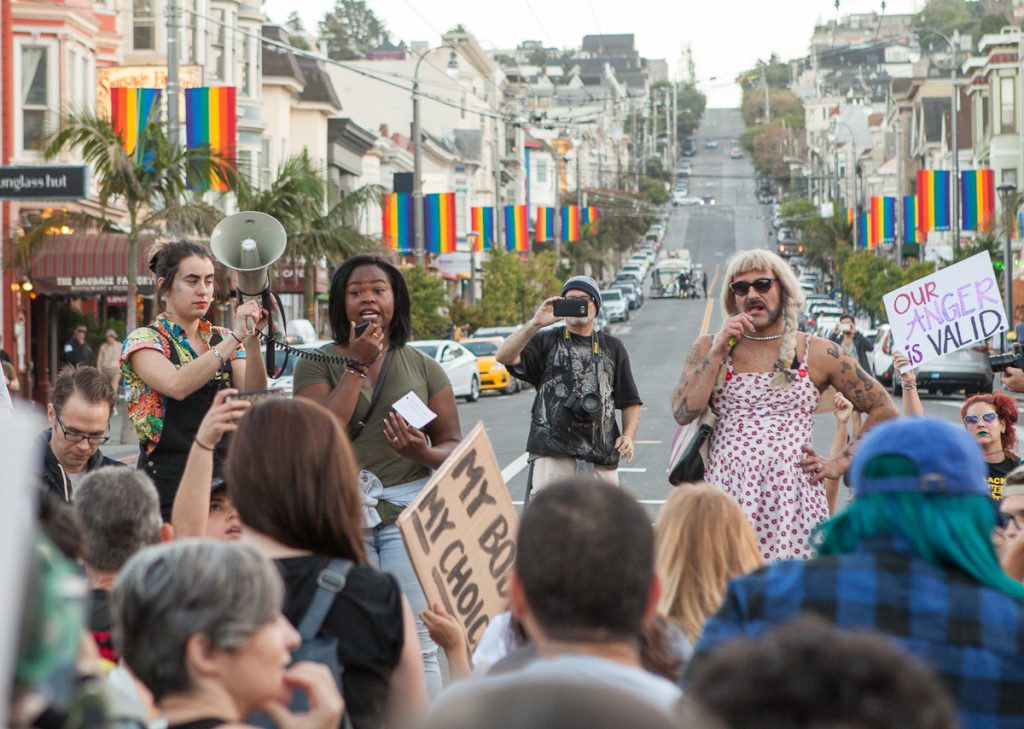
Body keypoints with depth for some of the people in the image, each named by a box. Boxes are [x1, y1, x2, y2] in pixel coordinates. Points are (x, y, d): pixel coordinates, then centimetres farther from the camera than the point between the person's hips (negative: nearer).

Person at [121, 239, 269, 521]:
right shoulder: (144, 340, -2)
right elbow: (177, 385, -23)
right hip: (168, 480, -4)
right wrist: (235, 337, -24)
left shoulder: (222, 339, 13)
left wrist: (252, 339, -18)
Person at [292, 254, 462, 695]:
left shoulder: (422, 367, 12)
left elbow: (453, 444, 9)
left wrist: (425, 454, -14)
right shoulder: (317, 363, 7)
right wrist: (357, 366, -7)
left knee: (416, 643, -6)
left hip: (409, 509, 1)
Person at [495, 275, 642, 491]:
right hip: (552, 454, -3)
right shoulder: (546, 341, 11)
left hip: (601, 458, 3)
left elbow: (631, 402, 18)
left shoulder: (612, 347, 19)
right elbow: (504, 357, -6)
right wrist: (535, 323, -14)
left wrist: (629, 436, 0)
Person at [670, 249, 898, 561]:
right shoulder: (708, 348, 11)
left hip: (791, 498, -1)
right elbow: (683, 413, -3)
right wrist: (719, 350, -4)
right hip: (726, 493, 1)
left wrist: (839, 463, 6)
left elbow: (884, 411, 12)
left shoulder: (818, 354, 7)